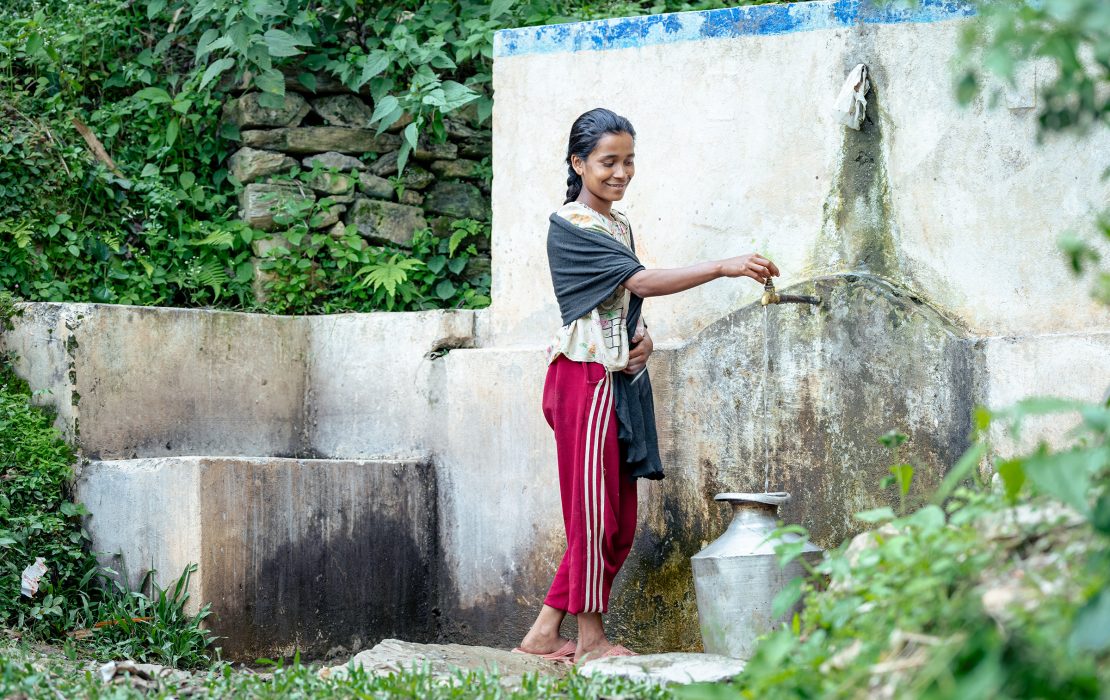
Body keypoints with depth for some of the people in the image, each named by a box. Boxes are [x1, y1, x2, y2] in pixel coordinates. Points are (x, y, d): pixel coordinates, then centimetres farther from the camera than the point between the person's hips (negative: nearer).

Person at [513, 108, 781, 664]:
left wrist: (643, 337, 0)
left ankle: (545, 633, 14)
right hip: (587, 377, -9)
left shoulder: (620, 225, 16)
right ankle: (590, 638, 6)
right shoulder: (570, 224, -11)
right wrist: (724, 268, -29)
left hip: (623, 380, 9)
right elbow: (641, 281, -21)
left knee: (618, 523, 8)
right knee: (594, 513, -4)